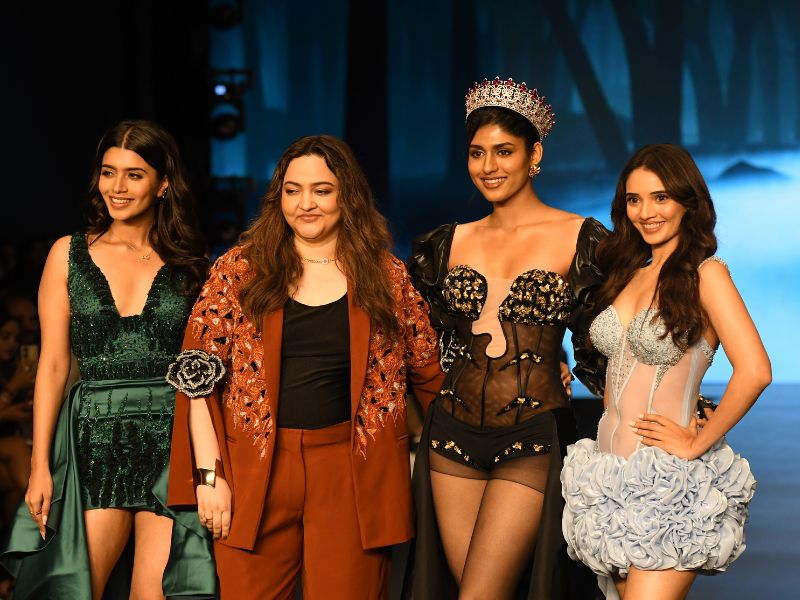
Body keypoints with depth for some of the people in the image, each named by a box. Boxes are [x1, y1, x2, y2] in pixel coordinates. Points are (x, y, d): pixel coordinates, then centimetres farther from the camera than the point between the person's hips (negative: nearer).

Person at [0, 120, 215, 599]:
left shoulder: (190, 266, 8)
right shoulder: (70, 254, 8)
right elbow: (53, 365, 5)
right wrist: (39, 466, 0)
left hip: (173, 439, 0)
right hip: (95, 438, 0)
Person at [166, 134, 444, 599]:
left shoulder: (386, 276, 5)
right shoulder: (240, 270, 3)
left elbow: (430, 371, 9)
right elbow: (199, 375, 1)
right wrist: (209, 473, -5)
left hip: (352, 473, 0)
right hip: (254, 469, 0)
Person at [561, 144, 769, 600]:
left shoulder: (705, 273, -8)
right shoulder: (629, 273, 13)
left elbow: (754, 371, -21)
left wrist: (698, 444, -15)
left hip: (669, 485, -7)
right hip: (612, 478, 7)